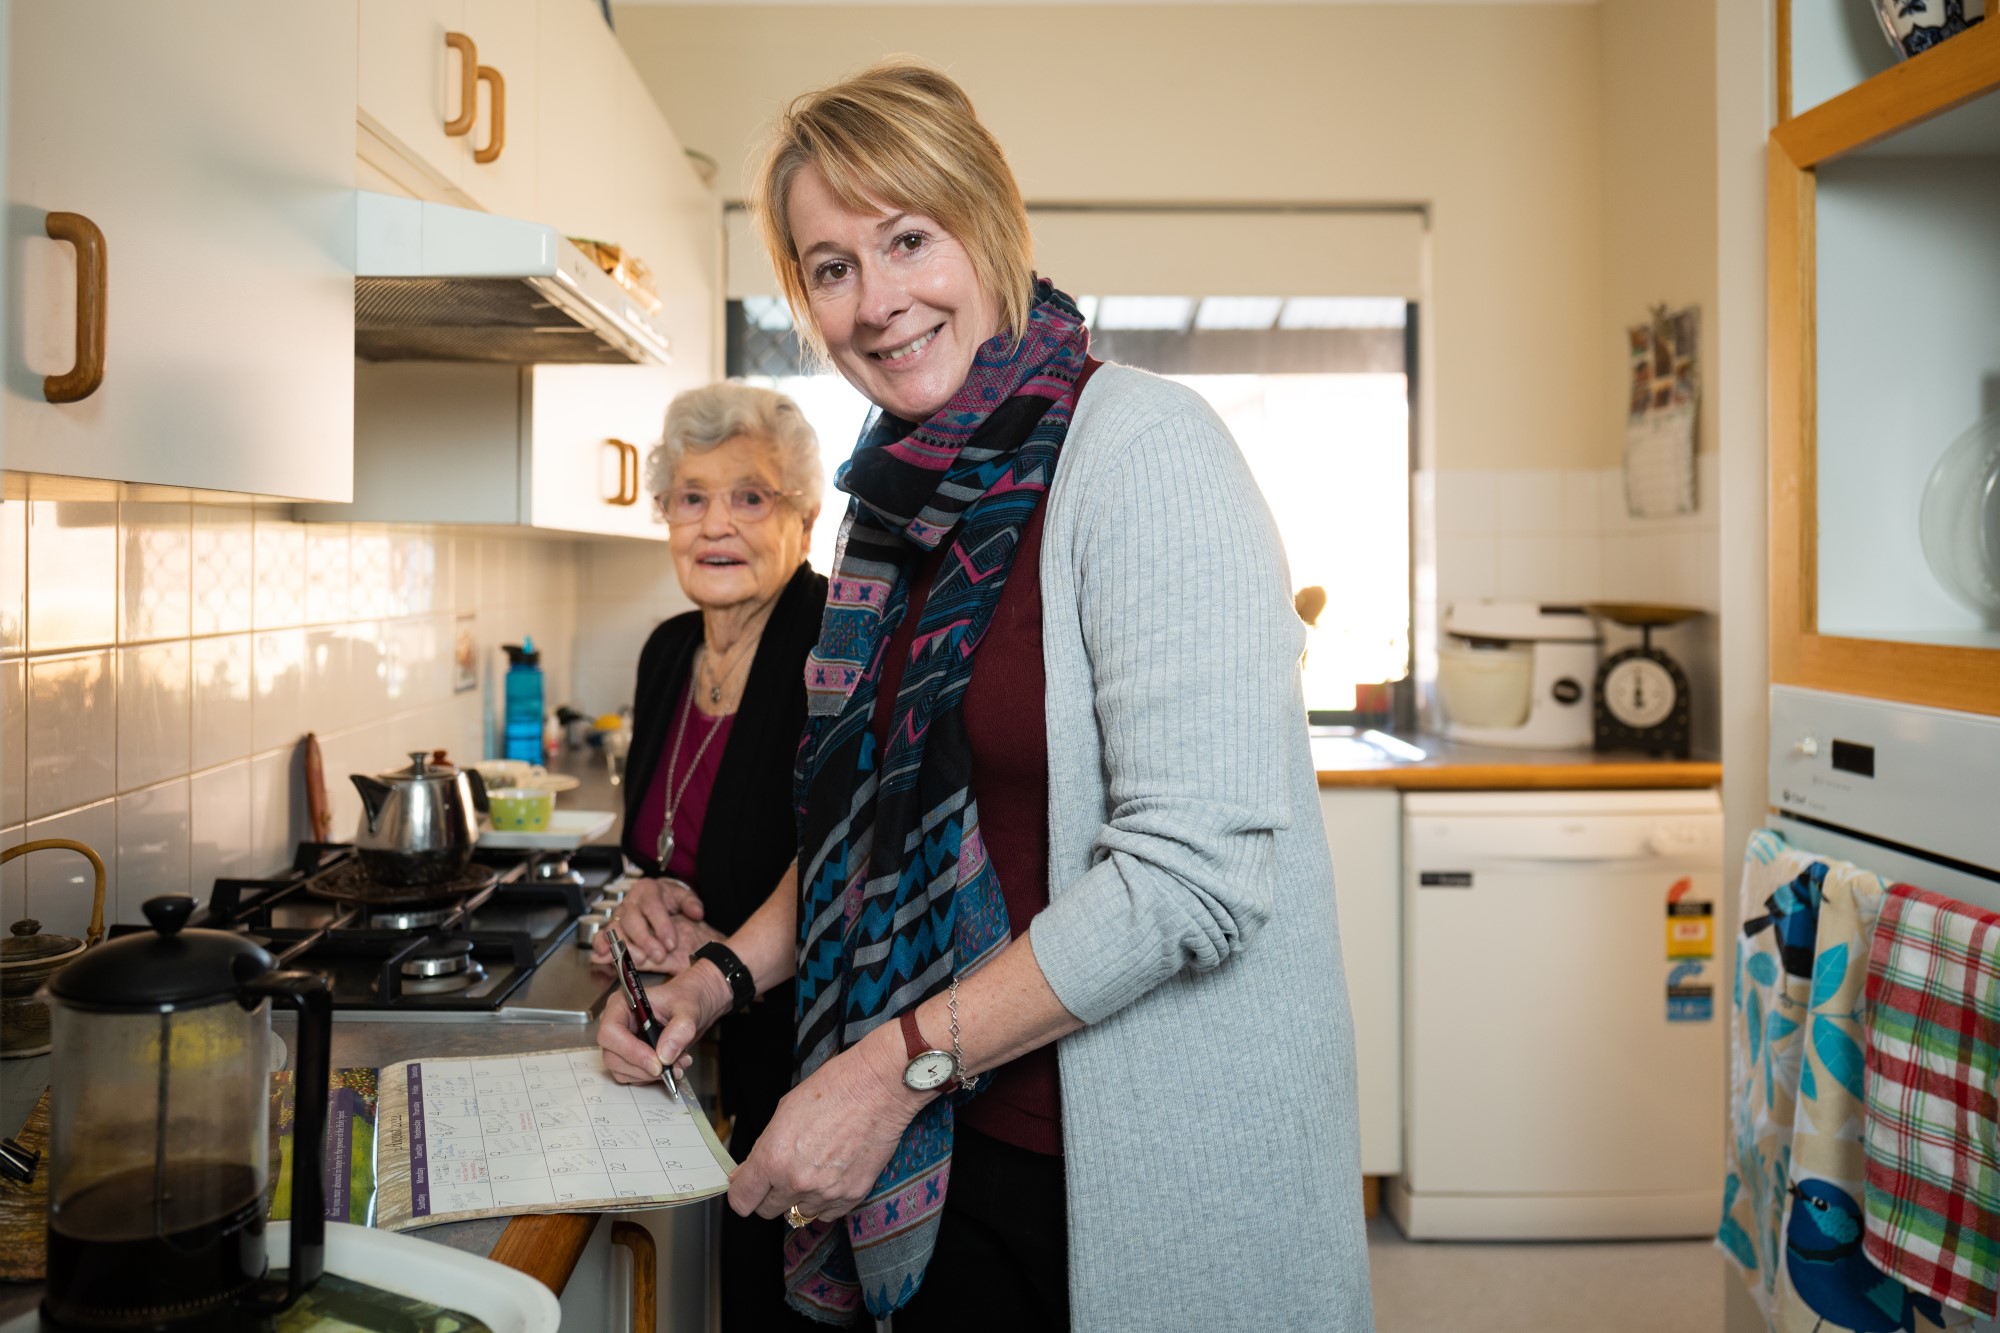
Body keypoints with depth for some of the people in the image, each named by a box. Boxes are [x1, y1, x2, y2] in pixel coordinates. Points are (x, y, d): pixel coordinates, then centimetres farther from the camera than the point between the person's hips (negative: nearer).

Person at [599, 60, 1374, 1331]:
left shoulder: (1144, 446, -17)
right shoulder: (901, 497, 7)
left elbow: (1196, 868, -24)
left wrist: (900, 1062, -20)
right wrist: (727, 972, 3)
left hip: (1157, 1160, -6)